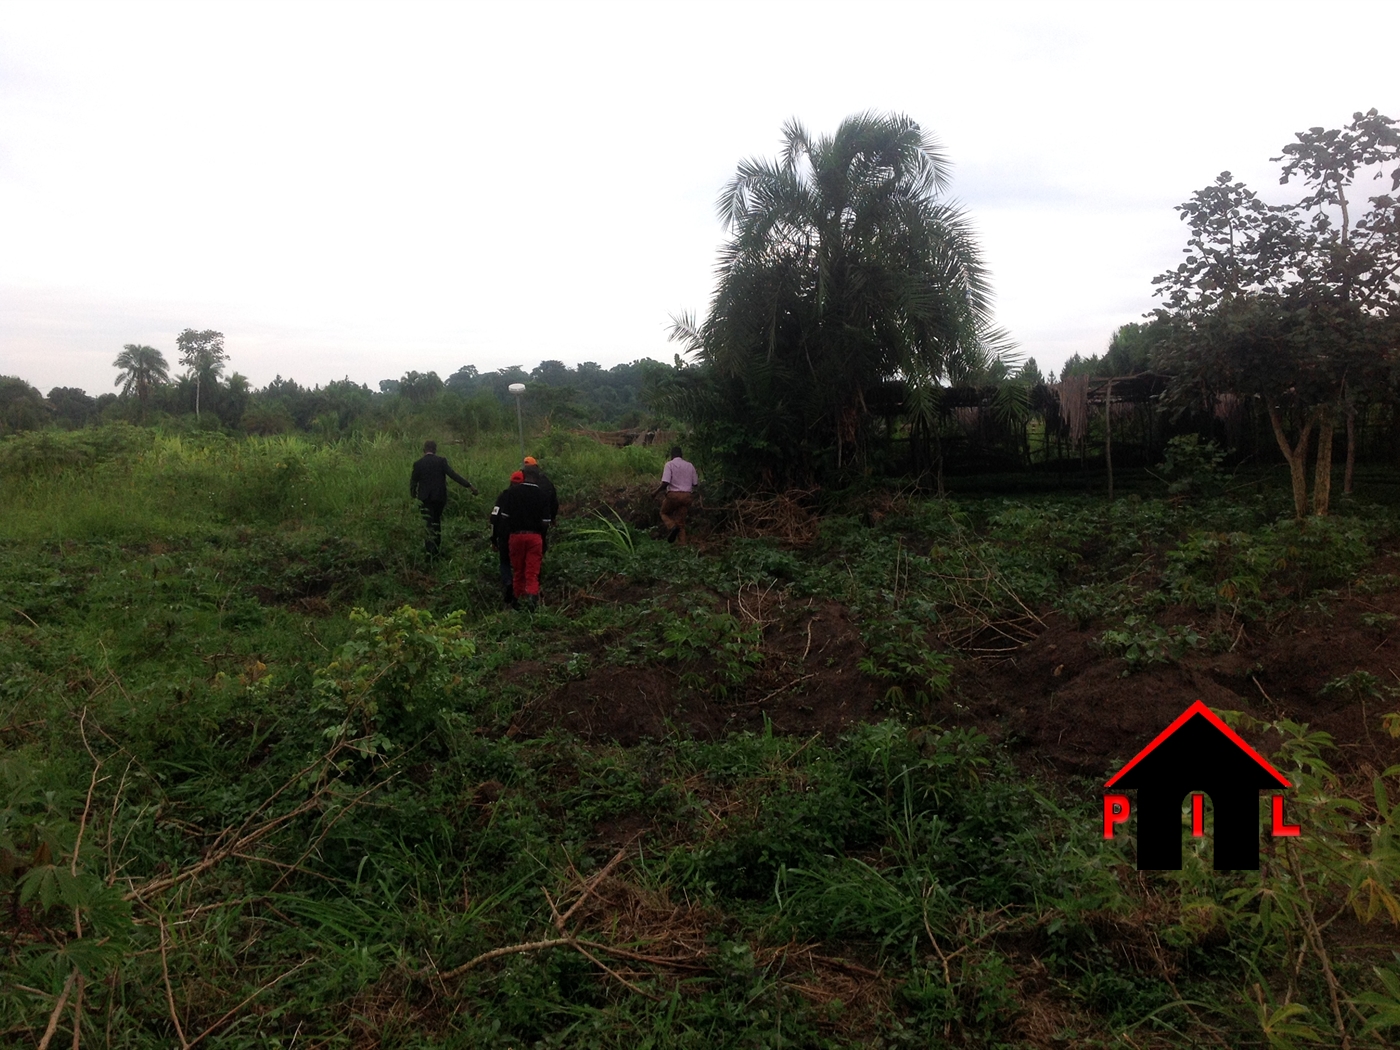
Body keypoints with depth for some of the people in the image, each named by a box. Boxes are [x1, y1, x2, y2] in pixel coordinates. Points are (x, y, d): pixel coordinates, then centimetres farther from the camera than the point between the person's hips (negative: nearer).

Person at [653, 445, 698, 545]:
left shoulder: (669, 464, -5)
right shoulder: (690, 466, 9)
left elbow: (665, 483, -15)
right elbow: (695, 483, 10)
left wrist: (655, 492, -2)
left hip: (673, 494, -4)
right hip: (687, 495, 4)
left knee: (664, 513, 18)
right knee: (681, 521, 10)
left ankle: (672, 526, -12)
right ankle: (683, 543, -1)